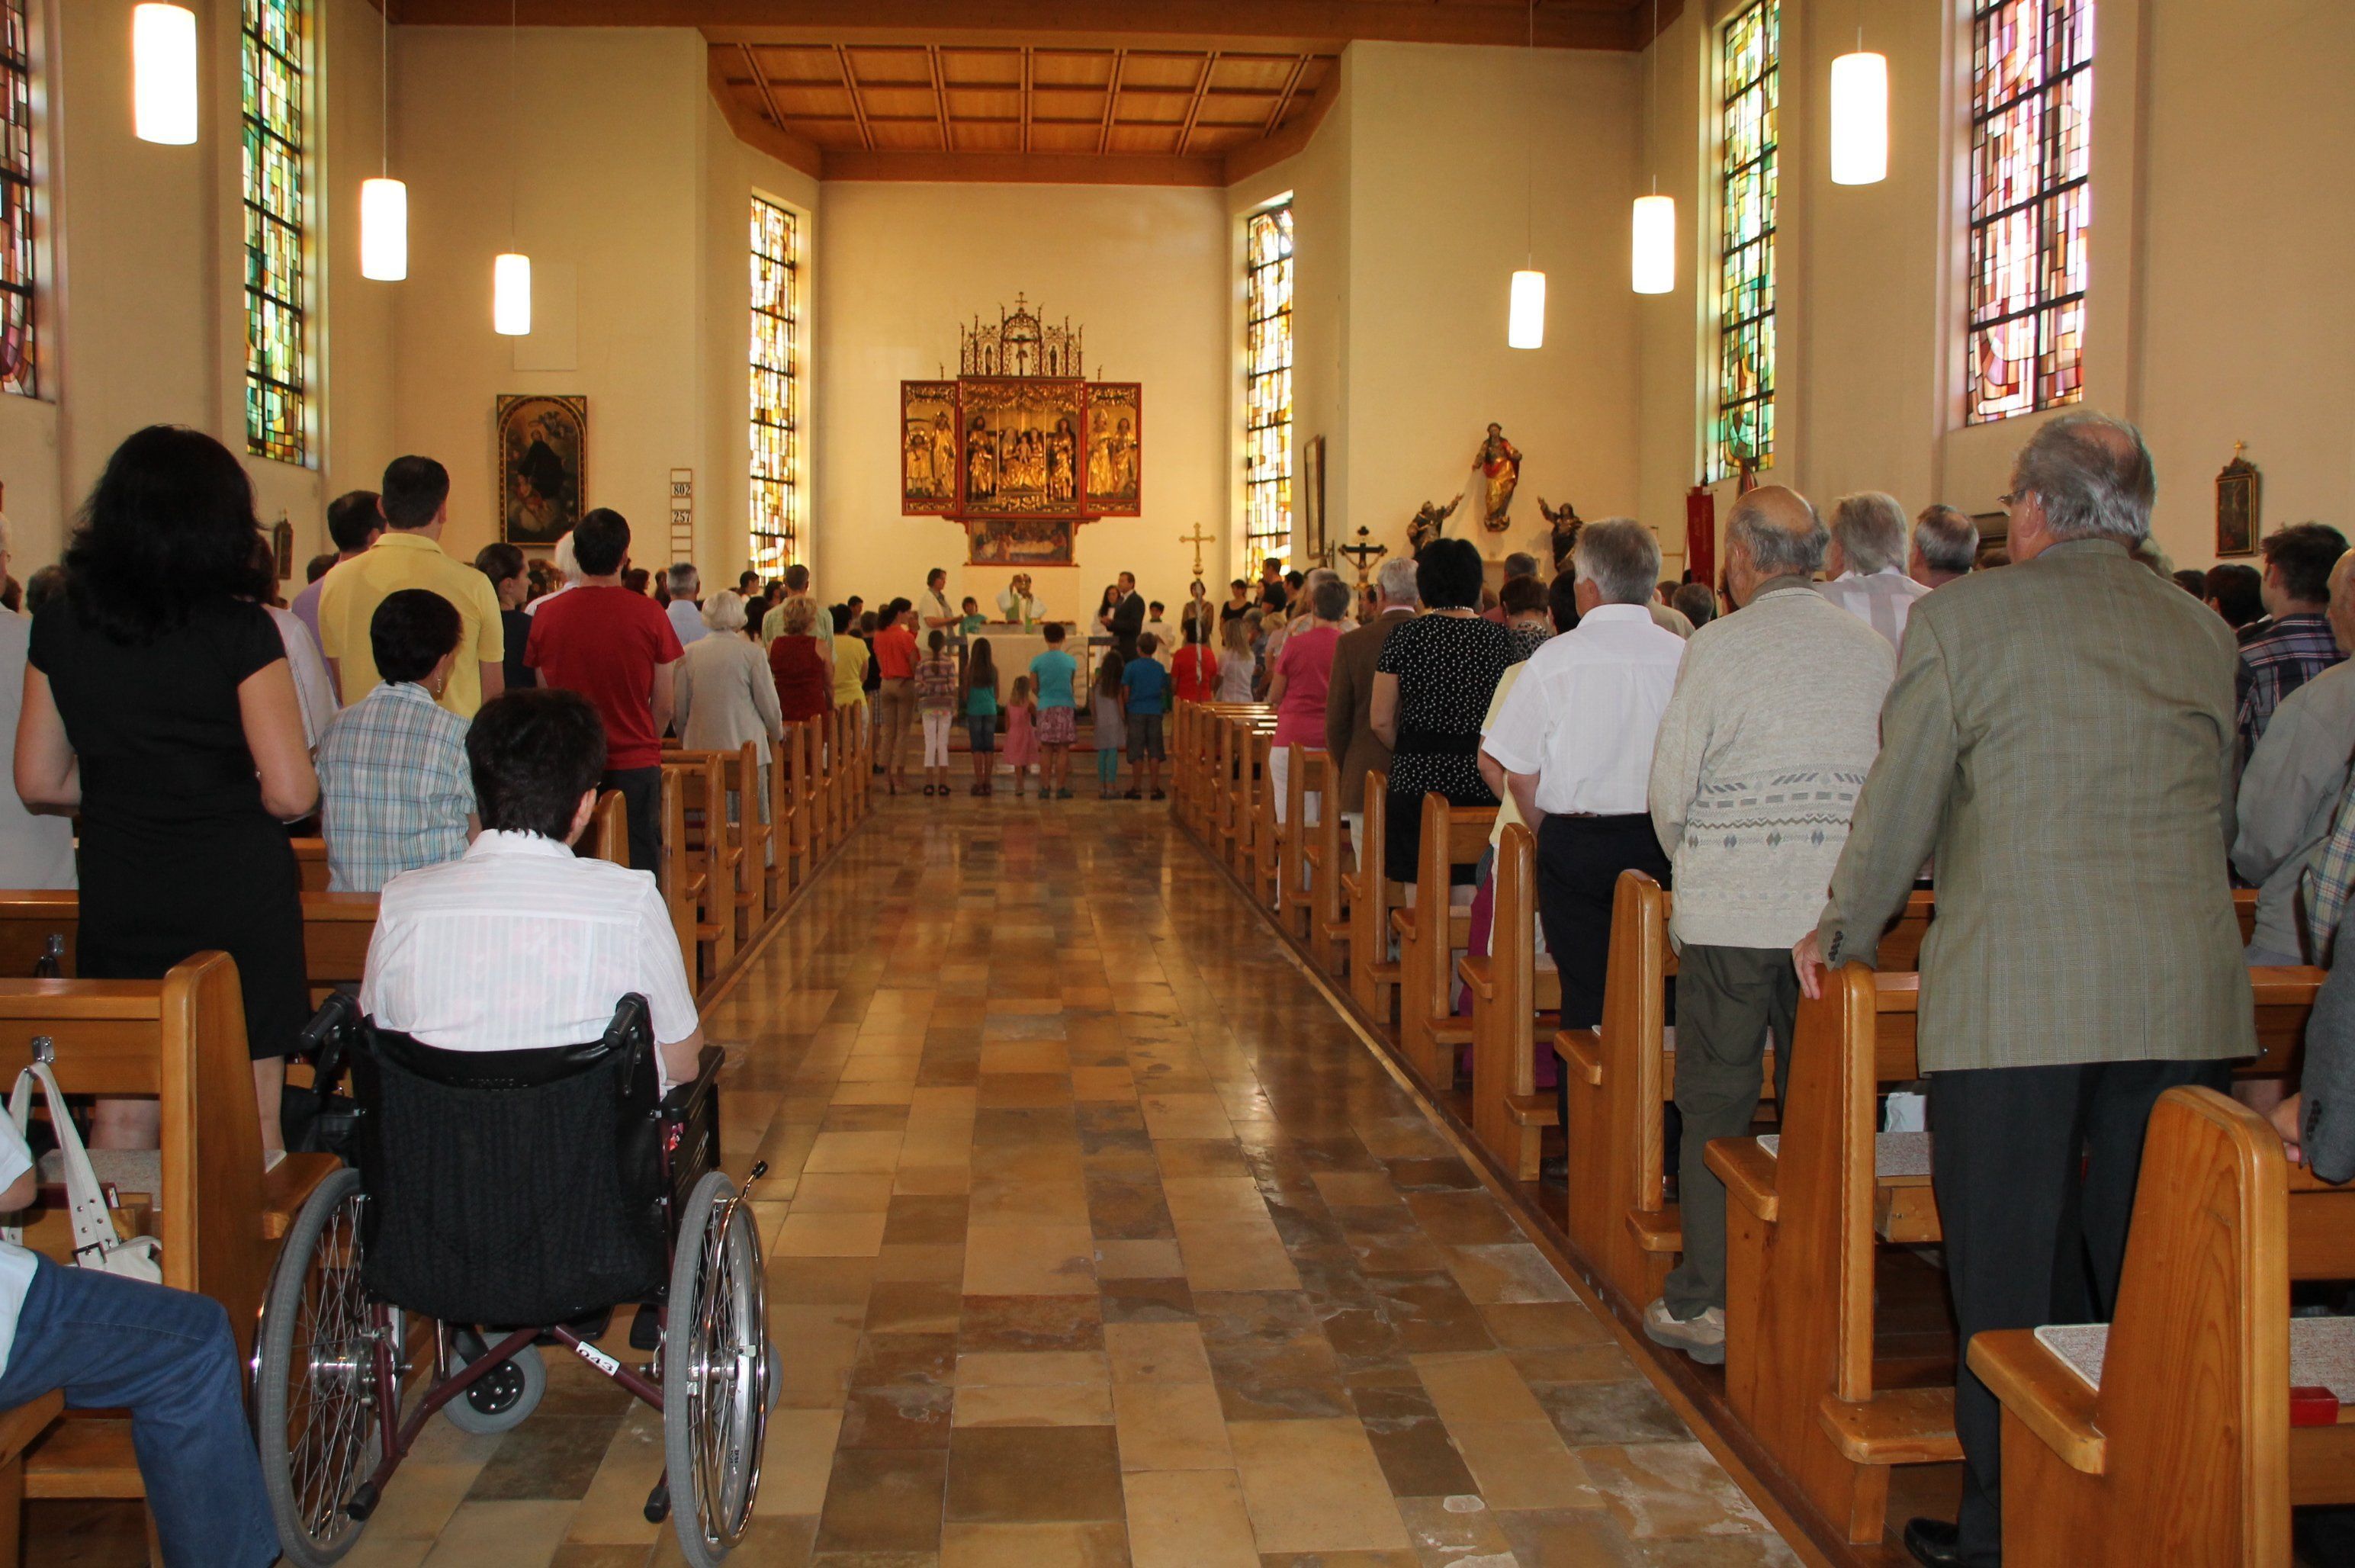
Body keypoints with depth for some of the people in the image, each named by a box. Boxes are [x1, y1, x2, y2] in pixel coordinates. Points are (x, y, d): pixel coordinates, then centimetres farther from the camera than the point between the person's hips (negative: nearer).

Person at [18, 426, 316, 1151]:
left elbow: (39, 783, 6)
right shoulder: (241, 632, -13)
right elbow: (292, 792, -16)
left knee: (121, 1111, 14)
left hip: (117, 901, 4)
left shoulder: (59, 629, 1)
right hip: (237, 898, -4)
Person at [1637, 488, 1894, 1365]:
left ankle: (1705, 1302, 10)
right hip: (1839, 909, 4)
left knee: (1715, 1103, 5)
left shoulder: (1717, 649, -7)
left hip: (1730, 909, -3)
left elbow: (1669, 790, -5)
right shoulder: (1877, 652, 3)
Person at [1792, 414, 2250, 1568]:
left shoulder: (1961, 617, -3)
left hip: (2014, 991, -4)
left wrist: (1842, 934, 15)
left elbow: (1899, 803, 0)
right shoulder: (2205, 633, 11)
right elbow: (2217, 818, 21)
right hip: (2184, 998, 4)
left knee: (2009, 1280, 5)